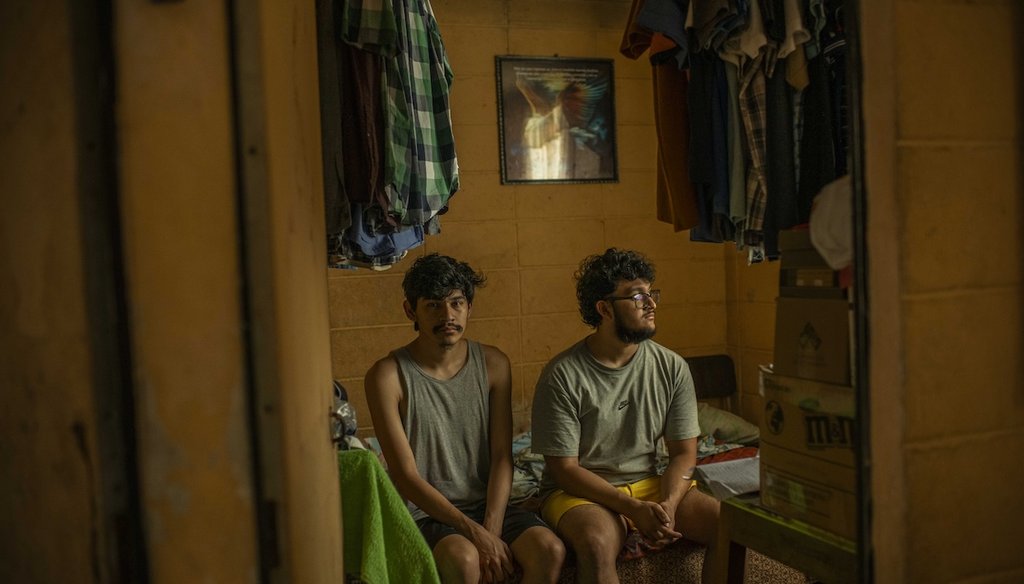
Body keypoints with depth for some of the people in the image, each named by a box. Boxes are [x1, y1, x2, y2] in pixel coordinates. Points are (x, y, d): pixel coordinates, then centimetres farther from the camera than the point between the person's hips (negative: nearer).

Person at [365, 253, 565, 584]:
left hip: (486, 504, 4)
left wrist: (492, 529, -16)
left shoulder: (493, 364, 1)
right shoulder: (388, 375, -12)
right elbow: (406, 476, -14)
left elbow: (502, 457, -2)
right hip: (424, 511, -4)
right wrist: (475, 533, -20)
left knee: (551, 550, -21)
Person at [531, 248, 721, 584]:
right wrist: (633, 508, -22)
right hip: (582, 491, -4)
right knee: (598, 543, -37)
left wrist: (668, 506, -17)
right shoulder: (562, 376, -13)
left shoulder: (672, 368, 0)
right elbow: (564, 468, -13)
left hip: (650, 485, 5)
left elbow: (684, 452, 3)